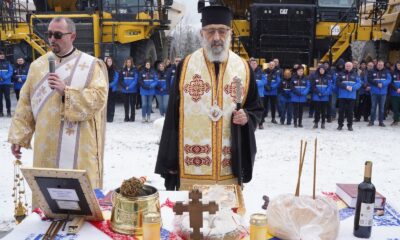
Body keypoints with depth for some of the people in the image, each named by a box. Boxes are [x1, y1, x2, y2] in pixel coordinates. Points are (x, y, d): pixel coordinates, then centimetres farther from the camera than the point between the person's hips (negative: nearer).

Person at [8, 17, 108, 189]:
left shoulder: (90, 65, -1)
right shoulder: (38, 65, 11)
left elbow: (98, 97, -12)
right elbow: (26, 103, 10)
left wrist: (66, 91, -20)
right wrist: (18, 136, 6)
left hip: (79, 147, -3)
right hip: (45, 146, 4)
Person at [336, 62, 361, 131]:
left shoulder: (355, 74, 7)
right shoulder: (340, 74, 5)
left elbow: (359, 83, -1)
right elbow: (338, 83, -5)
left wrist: (352, 87, -18)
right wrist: (346, 87, -16)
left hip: (352, 96, 0)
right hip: (342, 96, 0)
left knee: (350, 111, 5)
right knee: (341, 110, 2)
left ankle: (350, 125, 14)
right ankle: (340, 124, 12)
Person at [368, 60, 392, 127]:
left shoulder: (386, 72, 3)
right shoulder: (372, 71, 1)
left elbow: (389, 79, -7)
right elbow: (369, 80, -7)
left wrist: (382, 84, -23)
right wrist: (377, 84, -17)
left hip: (383, 92, 1)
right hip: (374, 92, -1)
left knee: (382, 107, 7)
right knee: (373, 106, 3)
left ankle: (381, 121, 15)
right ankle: (372, 121, 10)